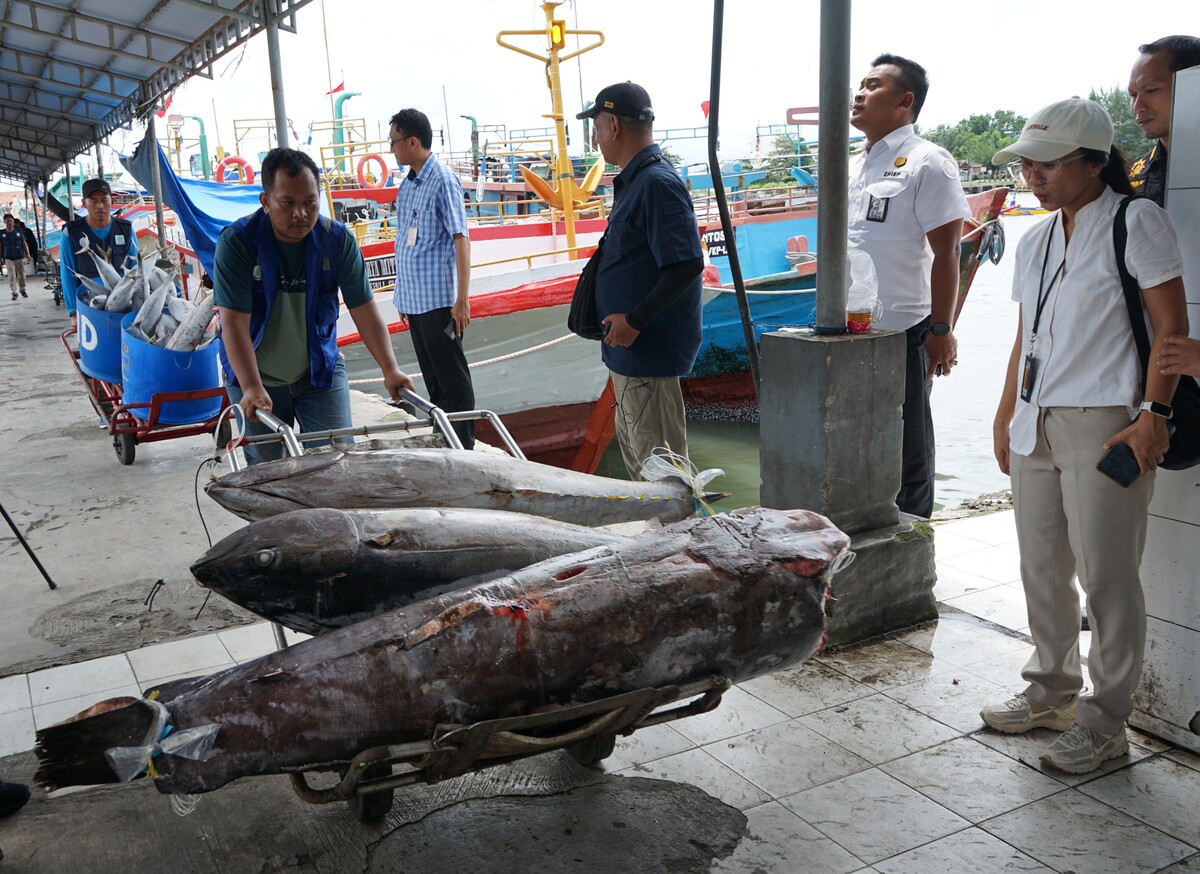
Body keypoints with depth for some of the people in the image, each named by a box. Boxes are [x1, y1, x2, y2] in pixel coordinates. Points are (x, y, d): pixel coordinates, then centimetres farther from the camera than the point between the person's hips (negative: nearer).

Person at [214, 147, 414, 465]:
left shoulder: (338, 240, -11)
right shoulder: (236, 242, -18)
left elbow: (364, 310, -11)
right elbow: (234, 322, -24)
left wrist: (390, 370, -22)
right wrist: (252, 388, -35)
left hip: (321, 371, 2)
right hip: (257, 378, -1)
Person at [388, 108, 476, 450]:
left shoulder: (443, 181, -10)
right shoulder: (406, 185, 13)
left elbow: (461, 240, -14)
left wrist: (462, 299, -18)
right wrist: (402, 296, 17)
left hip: (439, 300, -8)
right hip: (413, 300, 8)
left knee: (453, 378, -1)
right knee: (432, 377, 15)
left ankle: (464, 450, 8)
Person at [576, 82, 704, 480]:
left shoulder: (656, 183, -19)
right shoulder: (635, 180, 14)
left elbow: (687, 264, -26)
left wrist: (634, 320, -22)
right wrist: (624, 320, 15)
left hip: (649, 347, -11)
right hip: (629, 347, 11)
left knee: (657, 459, -3)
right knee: (632, 443, 22)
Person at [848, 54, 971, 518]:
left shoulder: (926, 162, -8)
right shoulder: (853, 166, 15)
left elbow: (947, 251, -13)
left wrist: (941, 329, -17)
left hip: (901, 334, -8)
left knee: (905, 453, 3)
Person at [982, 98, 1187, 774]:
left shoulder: (1137, 221, -5)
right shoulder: (1036, 241, 16)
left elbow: (1171, 326, -10)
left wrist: (1153, 415, -16)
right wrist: (1007, 415, 18)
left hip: (1104, 425, -7)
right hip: (1037, 426, 7)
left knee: (1106, 574, -1)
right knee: (1042, 567, 14)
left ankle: (1106, 720, 13)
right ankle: (1053, 692, 30)